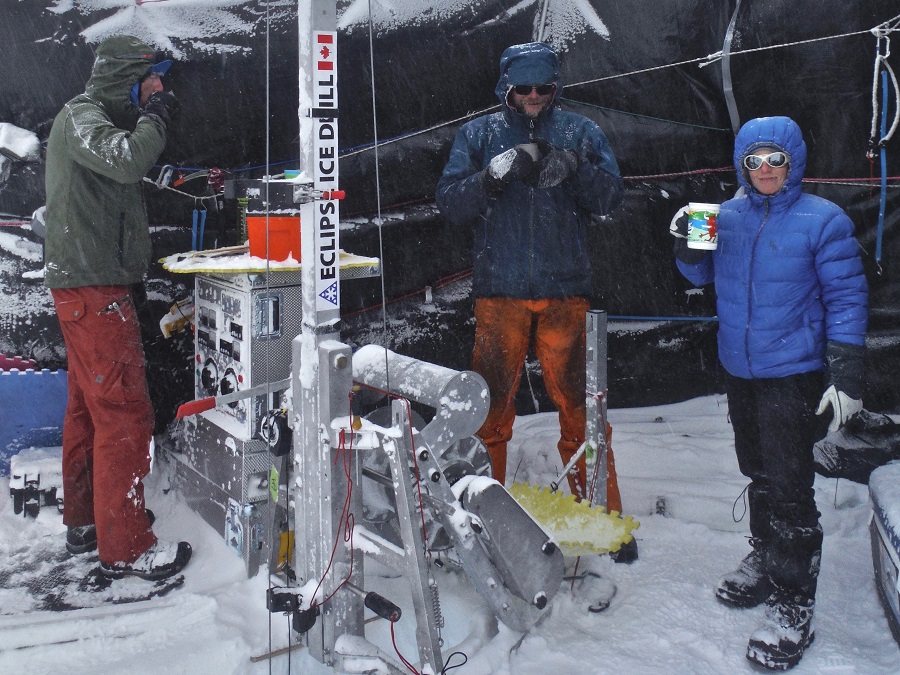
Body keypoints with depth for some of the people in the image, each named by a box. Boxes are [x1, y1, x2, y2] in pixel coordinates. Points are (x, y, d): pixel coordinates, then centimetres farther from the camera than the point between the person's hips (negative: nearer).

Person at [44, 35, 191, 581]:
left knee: (89, 408, 16)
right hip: (92, 287, -11)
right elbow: (129, 162, -29)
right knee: (124, 413, -9)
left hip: (93, 285, 11)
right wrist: (156, 116, -14)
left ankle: (84, 522, 27)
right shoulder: (80, 117, -11)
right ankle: (124, 547, -3)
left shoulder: (96, 120, 21)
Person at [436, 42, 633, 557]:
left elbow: (611, 196, 0)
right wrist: (493, 176, -14)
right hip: (498, 290, 0)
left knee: (580, 407, 2)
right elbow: (451, 203, 2)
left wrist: (574, 169, -18)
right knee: (490, 405, 4)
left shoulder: (581, 132, 10)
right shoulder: (478, 135, 11)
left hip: (566, 288, 0)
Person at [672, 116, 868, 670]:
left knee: (789, 490, -6)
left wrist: (847, 376, -15)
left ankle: (793, 607, 4)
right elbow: (705, 275, 18)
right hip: (740, 370, 6)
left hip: (794, 375, -6)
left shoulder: (822, 220, -10)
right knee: (759, 476, 20)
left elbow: (847, 298, -9)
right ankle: (764, 561, 38)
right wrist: (689, 247, -4)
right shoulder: (729, 216, 4)